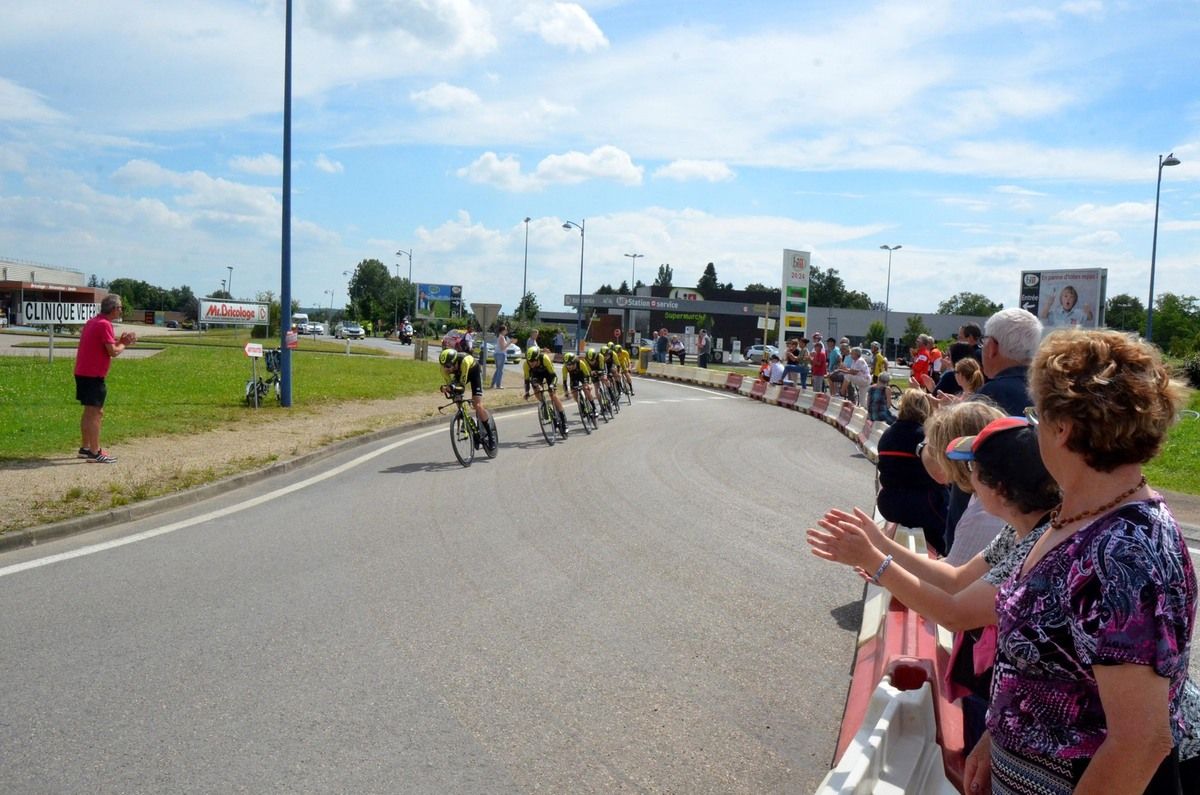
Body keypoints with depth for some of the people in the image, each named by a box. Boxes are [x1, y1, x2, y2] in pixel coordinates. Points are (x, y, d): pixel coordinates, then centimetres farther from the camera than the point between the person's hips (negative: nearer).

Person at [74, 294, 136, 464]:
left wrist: (121, 341, 8)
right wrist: (124, 344, -1)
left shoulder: (93, 322, 15)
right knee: (96, 413, -7)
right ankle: (95, 453, -5)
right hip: (93, 375, -10)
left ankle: (85, 448, 25)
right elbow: (113, 352, -19)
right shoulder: (104, 324, -16)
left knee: (90, 412, 18)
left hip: (83, 373, 10)